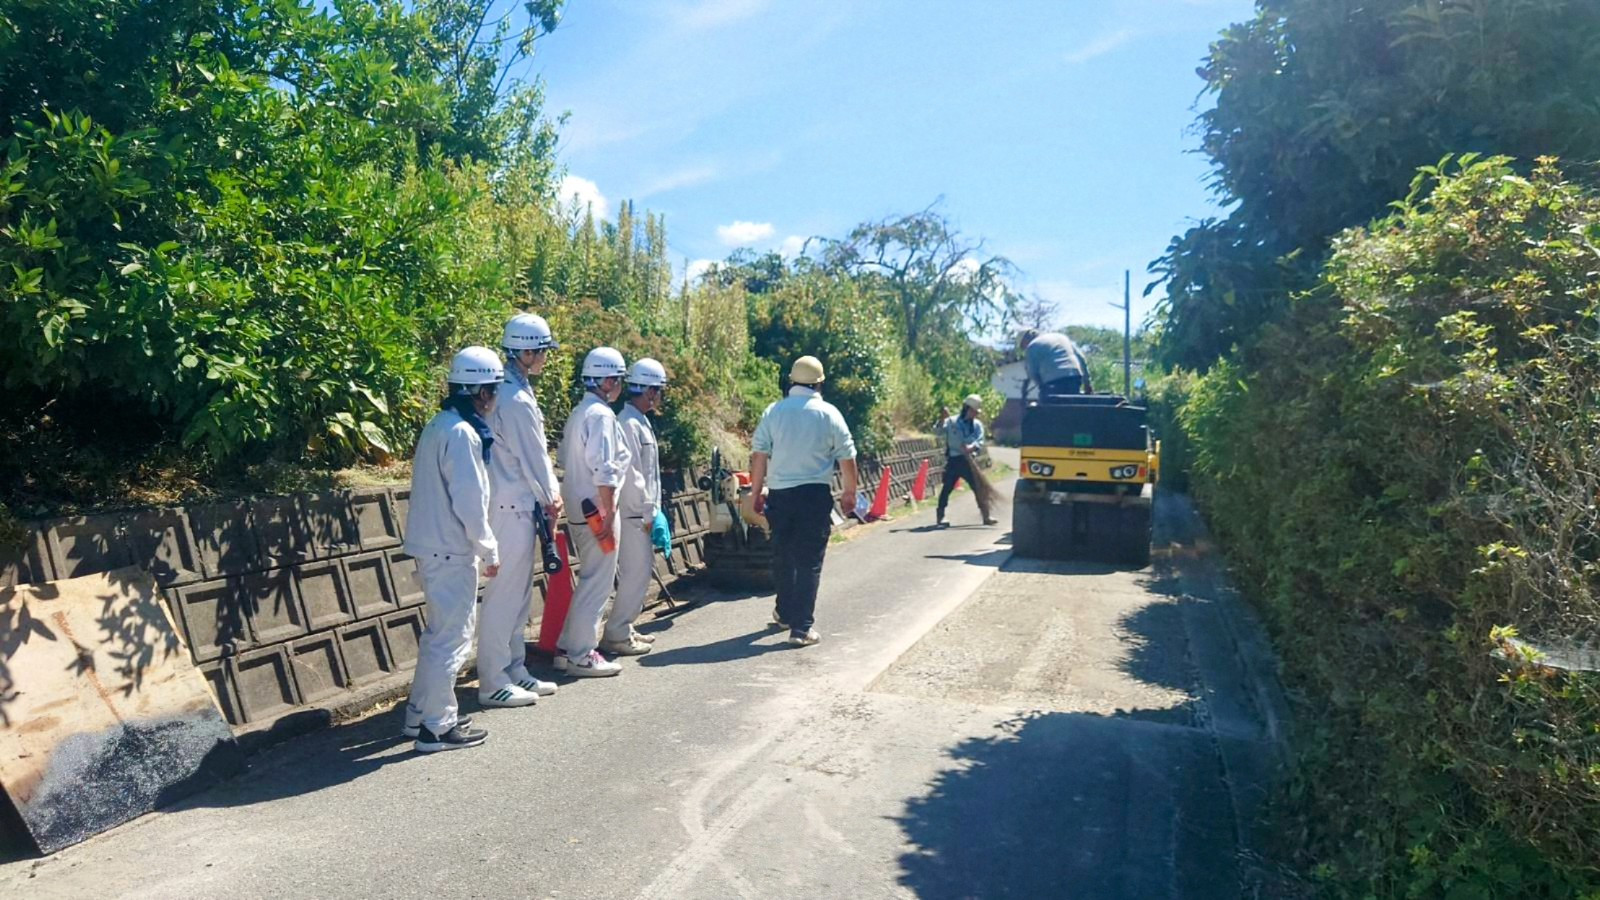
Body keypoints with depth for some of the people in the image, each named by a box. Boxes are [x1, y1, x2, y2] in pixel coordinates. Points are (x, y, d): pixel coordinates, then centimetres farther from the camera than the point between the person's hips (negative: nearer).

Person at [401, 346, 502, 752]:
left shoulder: (440, 425, 12)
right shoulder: (462, 433, -18)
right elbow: (469, 501, -20)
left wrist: (479, 546, 17)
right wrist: (489, 550, -11)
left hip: (433, 547, 10)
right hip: (450, 552, -10)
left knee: (439, 634, 20)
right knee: (451, 639, 0)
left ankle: (419, 714, 29)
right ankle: (438, 727, 9)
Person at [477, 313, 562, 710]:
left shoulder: (514, 391, 13)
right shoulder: (515, 400, -18)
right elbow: (532, 458, -14)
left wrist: (548, 495, 10)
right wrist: (550, 499, -1)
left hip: (519, 505, 10)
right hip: (512, 507, -10)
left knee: (519, 593, 15)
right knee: (504, 594, -3)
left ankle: (515, 670, 25)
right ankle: (493, 682, 6)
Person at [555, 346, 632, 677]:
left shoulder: (578, 413, 14)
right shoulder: (601, 415, -15)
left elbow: (566, 459, 19)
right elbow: (603, 469, -21)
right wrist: (609, 514, -18)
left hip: (580, 508, 10)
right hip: (597, 510, -10)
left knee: (590, 580, 18)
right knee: (597, 582, -2)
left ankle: (568, 648, 23)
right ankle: (581, 655, 4)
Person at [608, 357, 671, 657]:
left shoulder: (640, 421, 15)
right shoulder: (629, 424, -16)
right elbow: (631, 474, -20)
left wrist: (653, 510, 16)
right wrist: (648, 513, -15)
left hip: (642, 512, 10)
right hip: (635, 514, -10)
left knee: (640, 570, 15)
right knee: (637, 573, -5)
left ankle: (625, 628, 24)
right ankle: (616, 635, 3)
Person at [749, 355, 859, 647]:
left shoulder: (773, 411, 1)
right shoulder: (828, 414, -3)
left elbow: (759, 456, -1)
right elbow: (847, 458, -2)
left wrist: (756, 492, 8)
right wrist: (850, 494, 10)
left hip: (779, 494, 3)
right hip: (815, 494, -3)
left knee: (782, 556, 18)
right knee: (809, 562, 1)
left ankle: (785, 613, 34)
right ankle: (801, 628, -1)